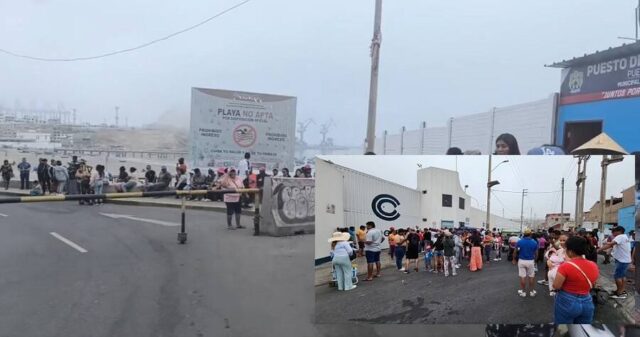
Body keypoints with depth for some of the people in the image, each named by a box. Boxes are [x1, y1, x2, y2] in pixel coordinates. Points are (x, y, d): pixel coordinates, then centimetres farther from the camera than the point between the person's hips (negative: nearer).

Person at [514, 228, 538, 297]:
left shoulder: (519, 241, -9)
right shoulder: (534, 242, -8)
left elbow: (516, 251, 0)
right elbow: (536, 253, 0)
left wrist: (514, 259, 15)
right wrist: (535, 259, 19)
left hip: (521, 261, 0)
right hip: (530, 261, 1)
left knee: (522, 277, 6)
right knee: (531, 276, 14)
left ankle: (523, 292, 13)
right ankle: (531, 291, 22)